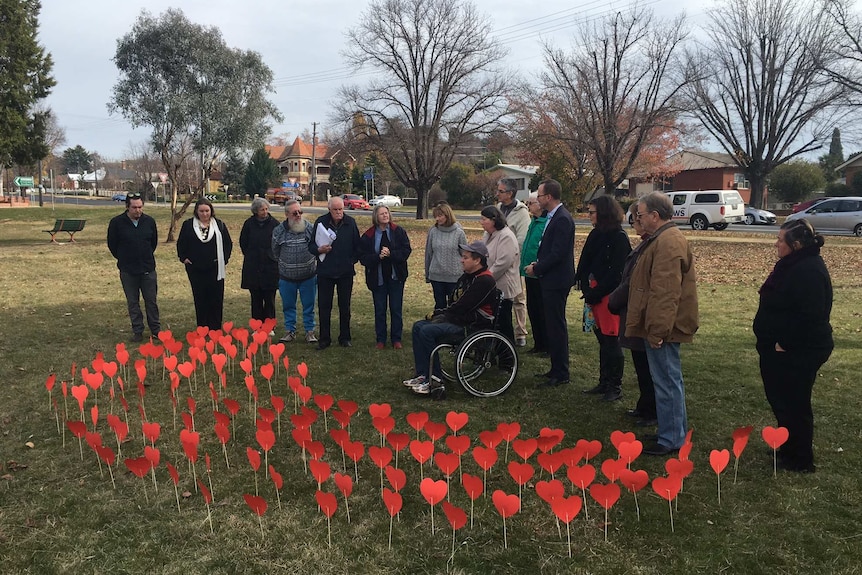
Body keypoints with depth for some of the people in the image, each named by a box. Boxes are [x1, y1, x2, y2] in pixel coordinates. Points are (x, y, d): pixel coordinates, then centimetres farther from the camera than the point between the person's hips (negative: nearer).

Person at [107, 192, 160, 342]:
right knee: (133, 302, 7)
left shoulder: (149, 221, -1)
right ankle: (137, 331, 17)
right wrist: (123, 259, 9)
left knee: (151, 301, 7)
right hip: (127, 271, -1)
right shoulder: (117, 222, -8)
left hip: (148, 269, 1)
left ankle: (155, 329, 19)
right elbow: (112, 244, 4)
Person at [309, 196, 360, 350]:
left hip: (345, 272, 1)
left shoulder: (350, 223, 0)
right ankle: (324, 339, 15)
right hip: (325, 272, 0)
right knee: (324, 307, 4)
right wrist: (319, 249, -16)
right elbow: (311, 245, 3)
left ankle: (345, 338, 21)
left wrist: (353, 260, 0)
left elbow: (357, 245, 8)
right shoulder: (321, 222, -3)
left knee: (345, 306, 9)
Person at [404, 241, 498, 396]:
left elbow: (462, 307, -21)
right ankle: (421, 376, -3)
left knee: (427, 331, -22)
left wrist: (438, 314, -9)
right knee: (418, 326, 0)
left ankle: (434, 381, -14)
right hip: (459, 319, 10)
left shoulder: (485, 281, -17)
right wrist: (438, 314, -2)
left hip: (473, 325, -10)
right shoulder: (466, 277, 14)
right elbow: (453, 303, 16)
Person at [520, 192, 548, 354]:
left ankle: (547, 345, 14)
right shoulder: (534, 222, 13)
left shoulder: (547, 223, -17)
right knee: (532, 309, 15)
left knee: (542, 311, 1)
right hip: (531, 274, 9)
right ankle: (538, 343, 27)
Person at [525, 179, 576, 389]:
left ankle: (561, 374, 6)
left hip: (557, 281, -10)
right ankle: (556, 369, 26)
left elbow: (558, 253, -23)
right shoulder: (554, 217, 13)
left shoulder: (562, 219, -18)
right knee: (553, 325, 15)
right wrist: (538, 264, 6)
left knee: (557, 326, -3)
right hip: (551, 279, 10)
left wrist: (537, 268, -13)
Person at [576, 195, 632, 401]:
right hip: (594, 295, 8)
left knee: (611, 342, 0)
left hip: (610, 297, -8)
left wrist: (595, 293, -14)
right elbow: (583, 265, 8)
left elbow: (615, 273, -17)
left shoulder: (619, 238, -13)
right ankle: (604, 382, 25)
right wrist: (586, 288, -4)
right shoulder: (595, 234, 10)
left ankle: (615, 387, 11)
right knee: (602, 341, 15)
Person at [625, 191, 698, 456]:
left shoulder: (668, 242, -20)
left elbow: (666, 292, -26)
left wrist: (657, 330, -25)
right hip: (661, 325, 11)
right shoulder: (665, 238, 16)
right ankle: (677, 432, 31)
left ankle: (670, 439, 8)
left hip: (663, 327, -11)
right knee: (669, 380, 18)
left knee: (667, 381, -2)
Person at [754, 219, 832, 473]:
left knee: (794, 403, 1)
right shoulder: (793, 265, 11)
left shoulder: (808, 271, -23)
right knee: (780, 398, 20)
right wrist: (777, 342, 17)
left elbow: (809, 316, -29)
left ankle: (801, 460, 16)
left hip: (799, 352, -11)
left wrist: (784, 344, -22)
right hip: (785, 349, 11)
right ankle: (789, 447, 35)